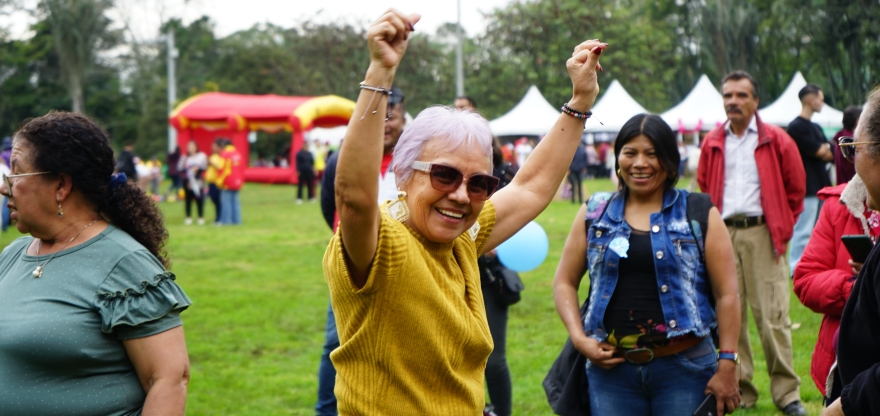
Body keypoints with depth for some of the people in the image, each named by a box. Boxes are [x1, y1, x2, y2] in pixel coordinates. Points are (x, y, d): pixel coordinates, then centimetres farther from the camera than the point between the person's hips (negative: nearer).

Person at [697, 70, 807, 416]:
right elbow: (703, 191, 19)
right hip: (722, 234, 3)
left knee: (772, 315, -6)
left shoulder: (776, 141, 1)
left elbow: (795, 189, 8)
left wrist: (782, 228, 5)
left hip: (761, 234, -3)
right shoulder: (712, 144, 10)